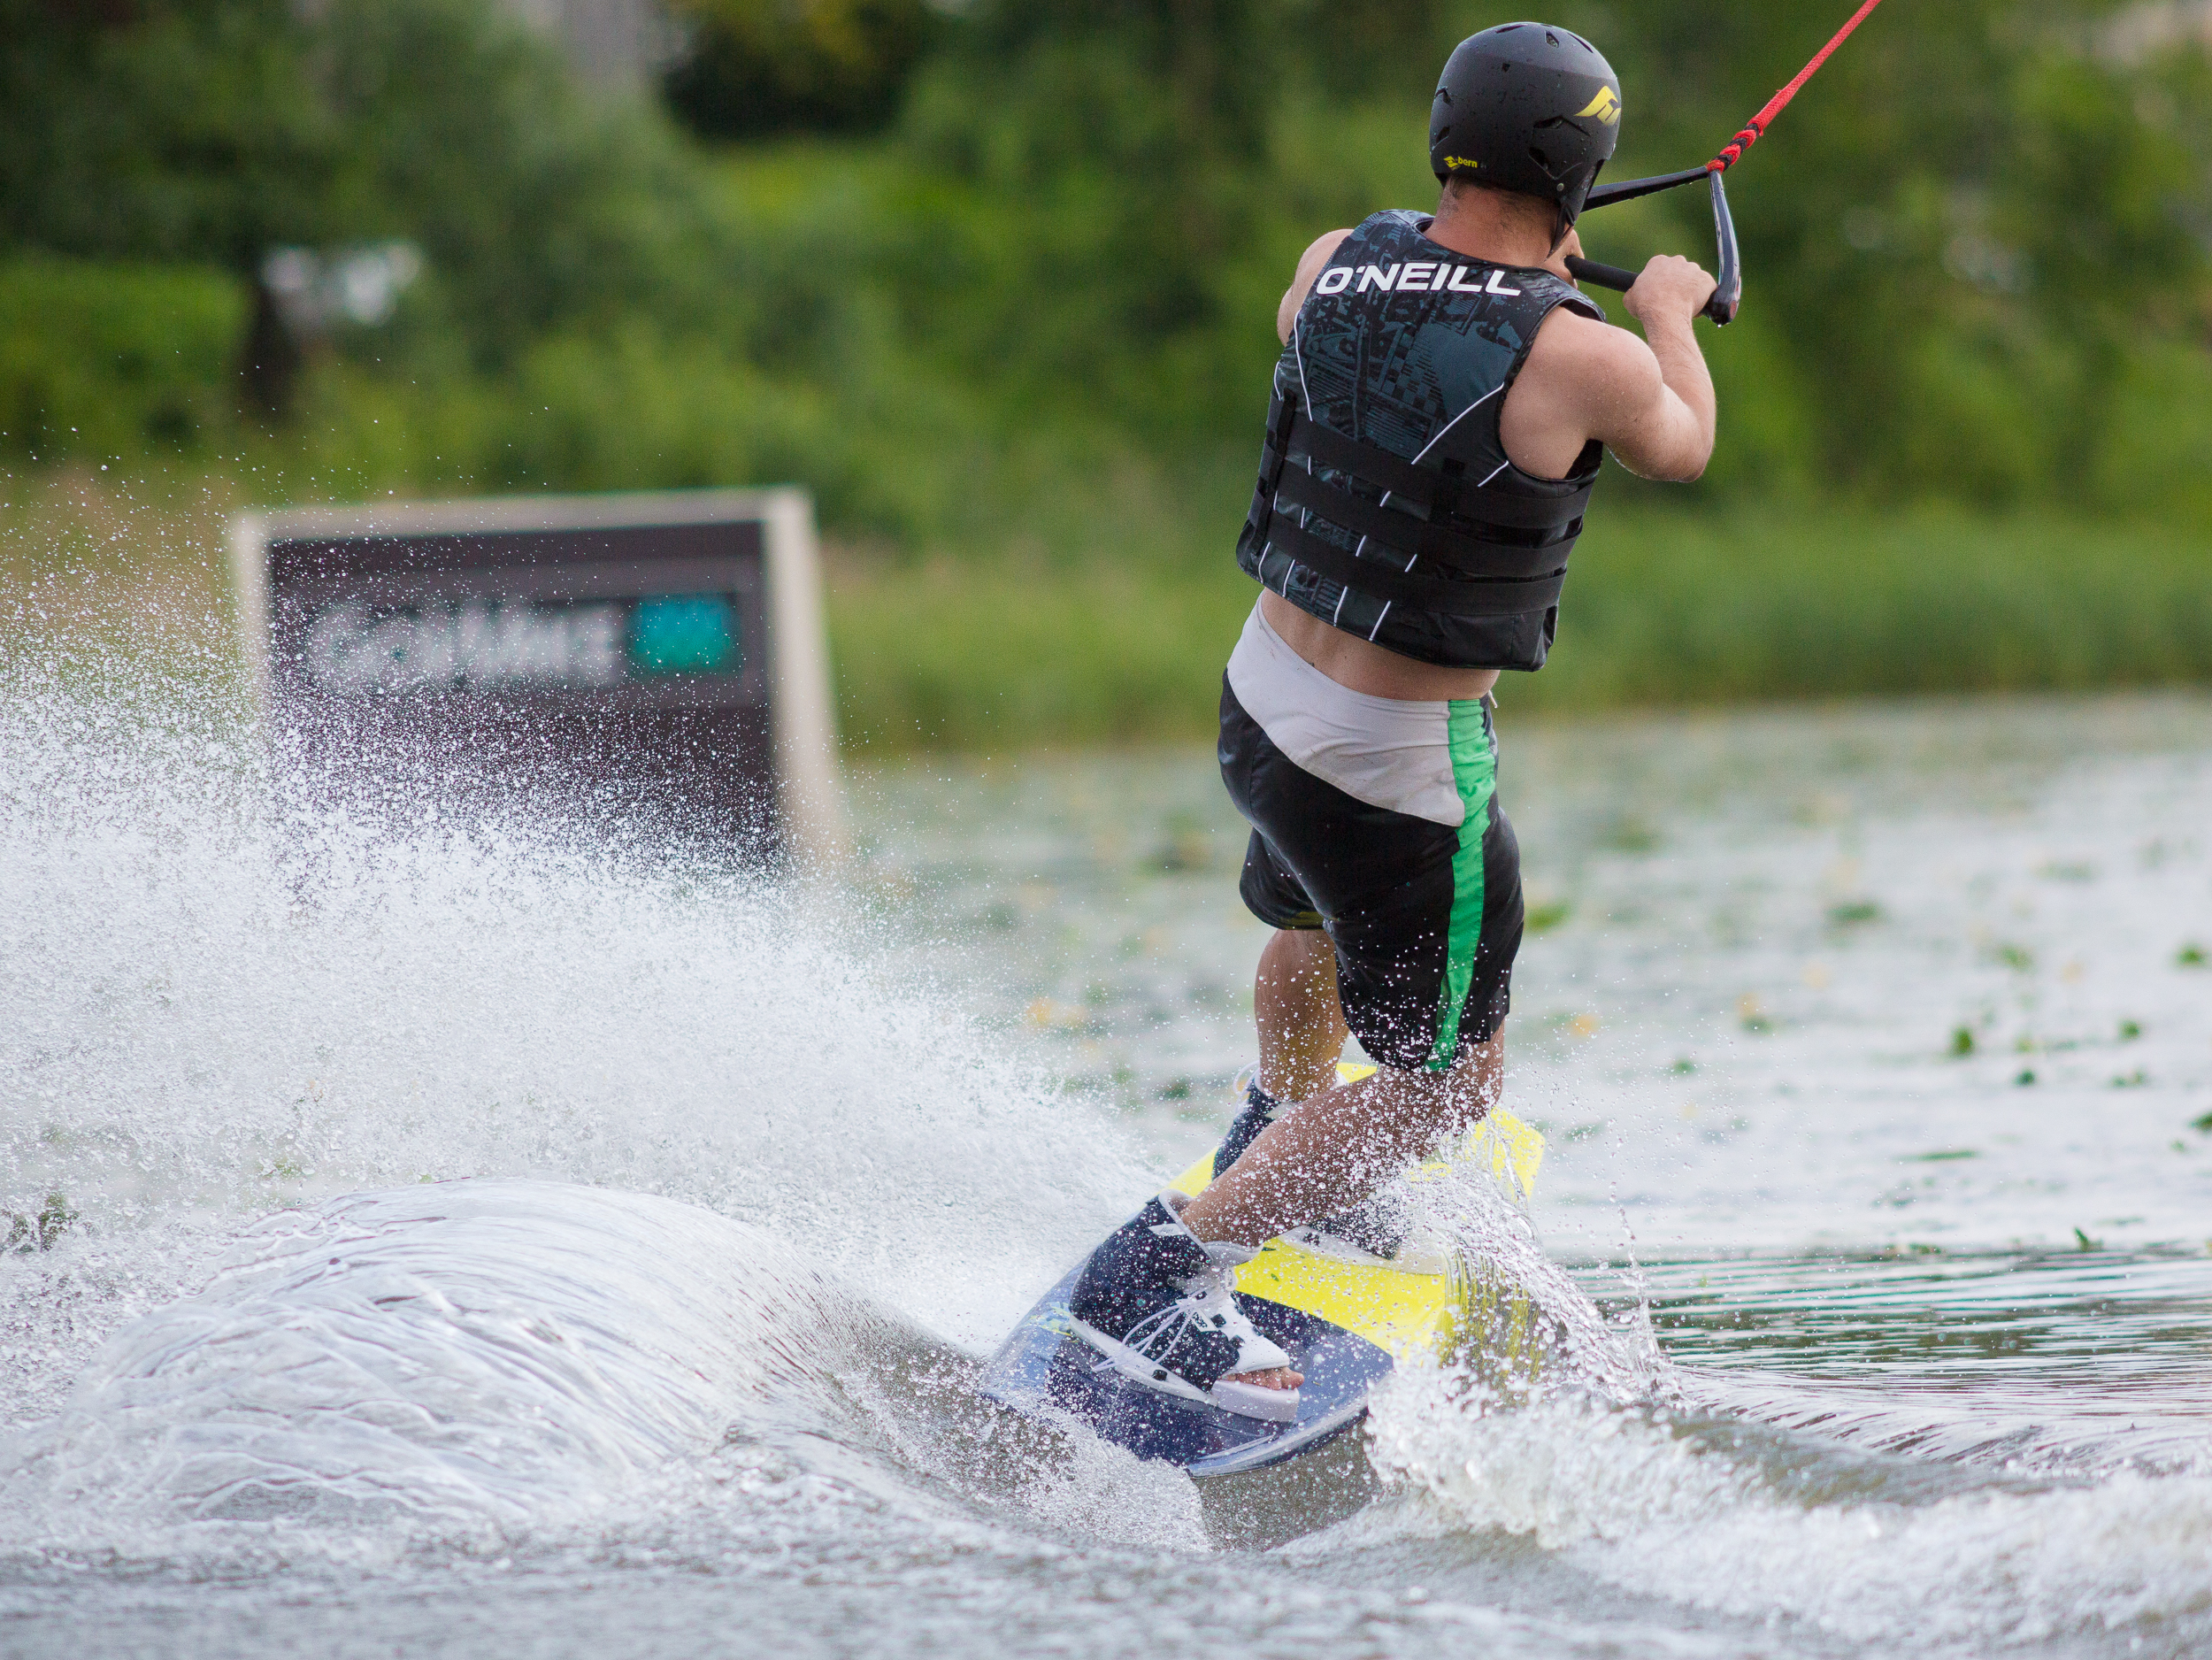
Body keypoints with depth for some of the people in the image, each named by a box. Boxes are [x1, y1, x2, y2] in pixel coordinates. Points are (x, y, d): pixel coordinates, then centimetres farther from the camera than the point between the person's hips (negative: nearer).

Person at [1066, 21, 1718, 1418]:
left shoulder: (1340, 269, -7)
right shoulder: (1583, 360, -23)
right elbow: (1682, 451, 1)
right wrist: (1671, 316, 23)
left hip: (1265, 691, 7)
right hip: (1401, 766, -7)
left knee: (1321, 927, 36)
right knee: (1445, 1082, 5)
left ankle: (1285, 1167, 60)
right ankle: (1156, 1276, -3)